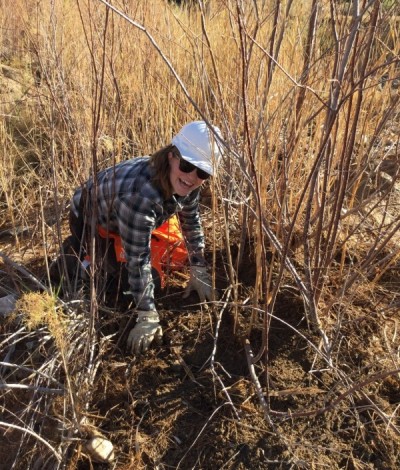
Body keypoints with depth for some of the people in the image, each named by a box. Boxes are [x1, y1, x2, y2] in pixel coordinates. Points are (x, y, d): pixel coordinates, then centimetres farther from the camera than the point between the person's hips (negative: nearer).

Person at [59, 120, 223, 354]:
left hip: (130, 222, 7)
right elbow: (138, 259, -42)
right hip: (89, 219, -7)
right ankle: (77, 250, 13)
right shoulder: (139, 193, -46)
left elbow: (192, 223, -5)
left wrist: (199, 271, -4)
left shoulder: (185, 183, -21)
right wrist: (147, 317, -38)